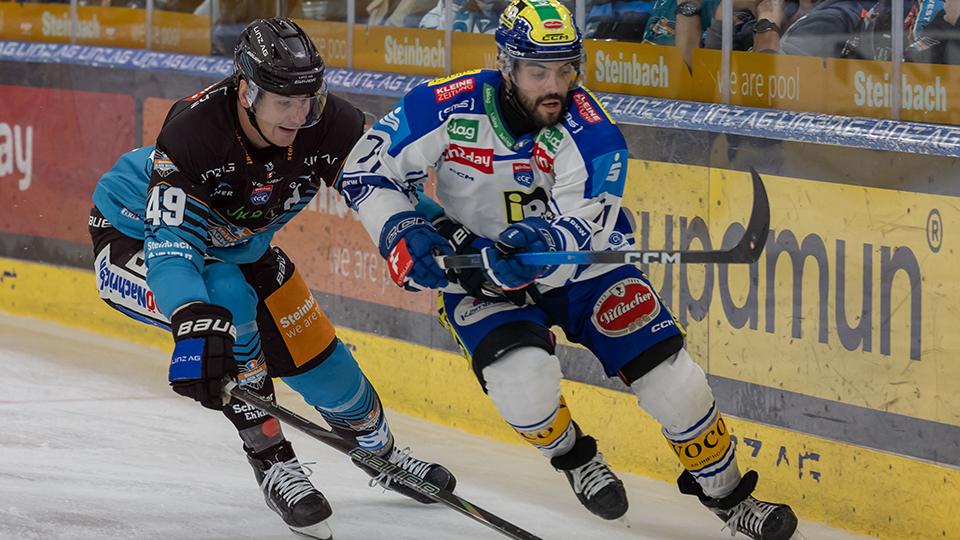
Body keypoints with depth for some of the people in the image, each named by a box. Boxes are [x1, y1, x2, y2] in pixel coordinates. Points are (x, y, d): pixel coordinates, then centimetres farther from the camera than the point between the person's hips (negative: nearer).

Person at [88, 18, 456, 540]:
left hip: (234, 242, 5)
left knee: (311, 351, 6)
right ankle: (272, 463, -20)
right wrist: (195, 320, -62)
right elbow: (171, 241, -47)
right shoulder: (192, 131, -40)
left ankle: (378, 449, 36)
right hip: (135, 234, -5)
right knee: (227, 298, -32)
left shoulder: (328, 124, -26)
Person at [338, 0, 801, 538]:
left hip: (581, 269, 1)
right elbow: (367, 171, -11)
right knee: (522, 375, -28)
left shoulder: (591, 133, -23)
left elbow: (583, 232, -28)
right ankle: (573, 456, 6)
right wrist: (403, 233, -26)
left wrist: (539, 246, -49)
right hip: (480, 274, -1)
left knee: (669, 375, -8)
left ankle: (727, 494, 15)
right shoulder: (448, 109, -21)